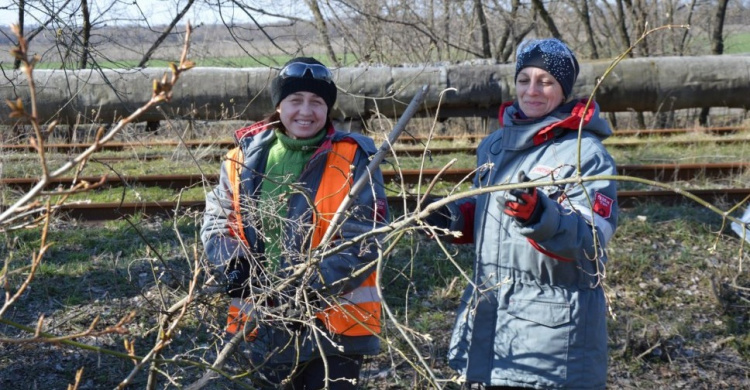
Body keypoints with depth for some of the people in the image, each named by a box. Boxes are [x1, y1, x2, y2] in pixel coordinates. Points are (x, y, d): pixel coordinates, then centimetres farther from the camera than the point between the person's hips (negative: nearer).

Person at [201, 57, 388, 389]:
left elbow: (363, 242, -13)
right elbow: (217, 219, 8)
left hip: (334, 323, -4)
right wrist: (233, 267, -12)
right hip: (265, 323, 4)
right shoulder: (246, 156, 2)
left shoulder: (352, 160, -9)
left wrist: (307, 287, -23)